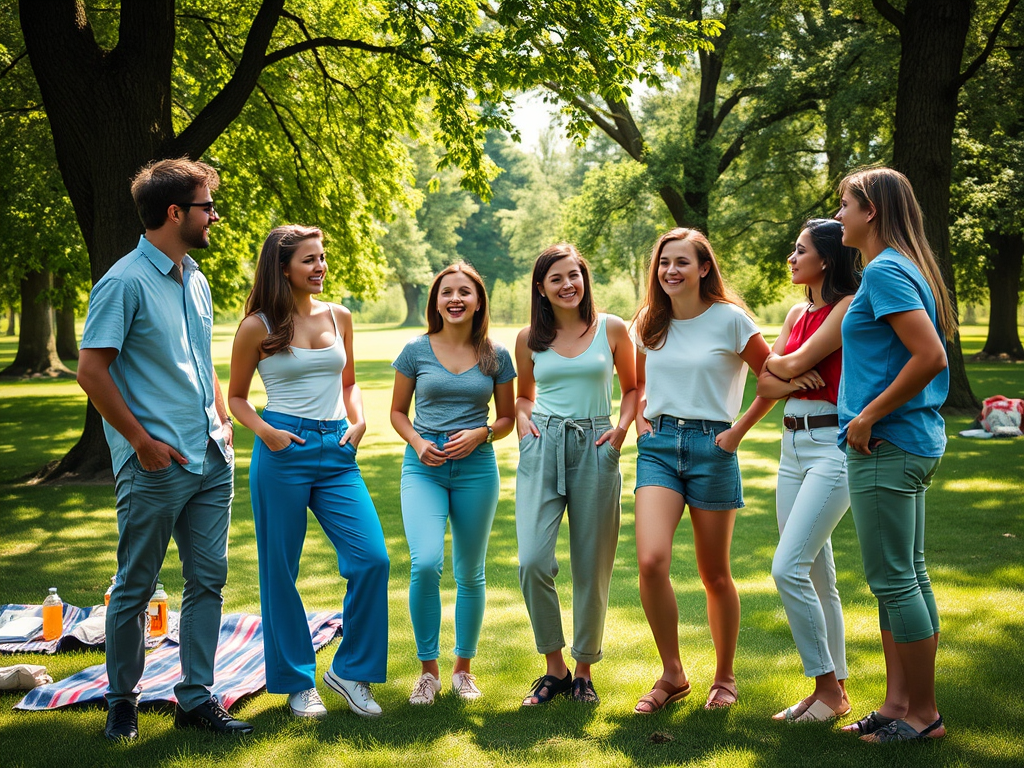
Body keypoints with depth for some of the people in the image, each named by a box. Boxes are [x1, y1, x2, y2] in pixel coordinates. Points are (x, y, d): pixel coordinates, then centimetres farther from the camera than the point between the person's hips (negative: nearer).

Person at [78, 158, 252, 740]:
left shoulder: (196, 281, 13)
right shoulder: (125, 283, -12)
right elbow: (92, 371, -15)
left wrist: (222, 420, 12)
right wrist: (142, 441, -14)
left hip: (211, 461, 7)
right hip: (156, 466, -7)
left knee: (208, 579, 9)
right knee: (136, 587, 5)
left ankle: (196, 697, 19)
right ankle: (123, 698, 21)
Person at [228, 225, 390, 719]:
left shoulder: (338, 317, 11)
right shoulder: (258, 327, -1)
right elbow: (236, 397, 6)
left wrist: (358, 421, 5)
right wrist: (265, 432, -11)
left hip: (337, 452, 4)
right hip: (283, 452, -4)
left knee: (373, 558, -7)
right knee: (280, 571, 3)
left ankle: (350, 669, 11)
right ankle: (297, 682, 20)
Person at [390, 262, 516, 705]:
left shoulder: (495, 356, 4)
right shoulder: (416, 351, 2)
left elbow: (507, 418, 10)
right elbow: (397, 411, 10)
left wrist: (479, 435, -10)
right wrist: (417, 442, -8)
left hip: (476, 468, 1)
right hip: (424, 467, -1)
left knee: (470, 573, 8)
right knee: (426, 563, -18)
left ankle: (463, 667, 26)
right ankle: (428, 669, 0)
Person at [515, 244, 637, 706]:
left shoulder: (612, 330, 5)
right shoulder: (529, 339, 8)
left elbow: (633, 387, 16)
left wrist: (622, 426, 0)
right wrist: (523, 418, 3)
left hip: (595, 450, 0)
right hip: (542, 448, 1)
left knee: (591, 567, 3)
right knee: (533, 561, -13)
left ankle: (583, 671, 20)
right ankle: (554, 667, 6)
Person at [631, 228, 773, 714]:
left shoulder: (730, 319, -4)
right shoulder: (648, 324, 10)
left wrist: (739, 430, -3)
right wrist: (641, 419, 10)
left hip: (711, 447, -3)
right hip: (658, 447, 3)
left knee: (714, 574, 6)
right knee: (651, 561, -15)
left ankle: (725, 677, 26)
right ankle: (672, 675, 2)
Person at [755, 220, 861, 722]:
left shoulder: (849, 306, -9)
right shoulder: (797, 313, 15)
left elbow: (793, 363, -14)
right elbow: (765, 384, 10)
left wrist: (780, 364, 7)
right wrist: (794, 381, -10)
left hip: (833, 447, -8)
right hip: (793, 445, 8)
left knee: (788, 569, -14)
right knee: (817, 576, 10)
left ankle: (827, 689, -1)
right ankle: (835, 688, 19)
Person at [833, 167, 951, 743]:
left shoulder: (885, 270, -15)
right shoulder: (907, 267, 15)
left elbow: (930, 356, -25)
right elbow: (927, 351, 22)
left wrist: (869, 416, -19)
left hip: (887, 446, -10)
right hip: (916, 440, 10)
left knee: (893, 579, -2)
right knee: (907, 574, 13)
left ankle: (923, 714, 8)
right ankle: (900, 702, 22)